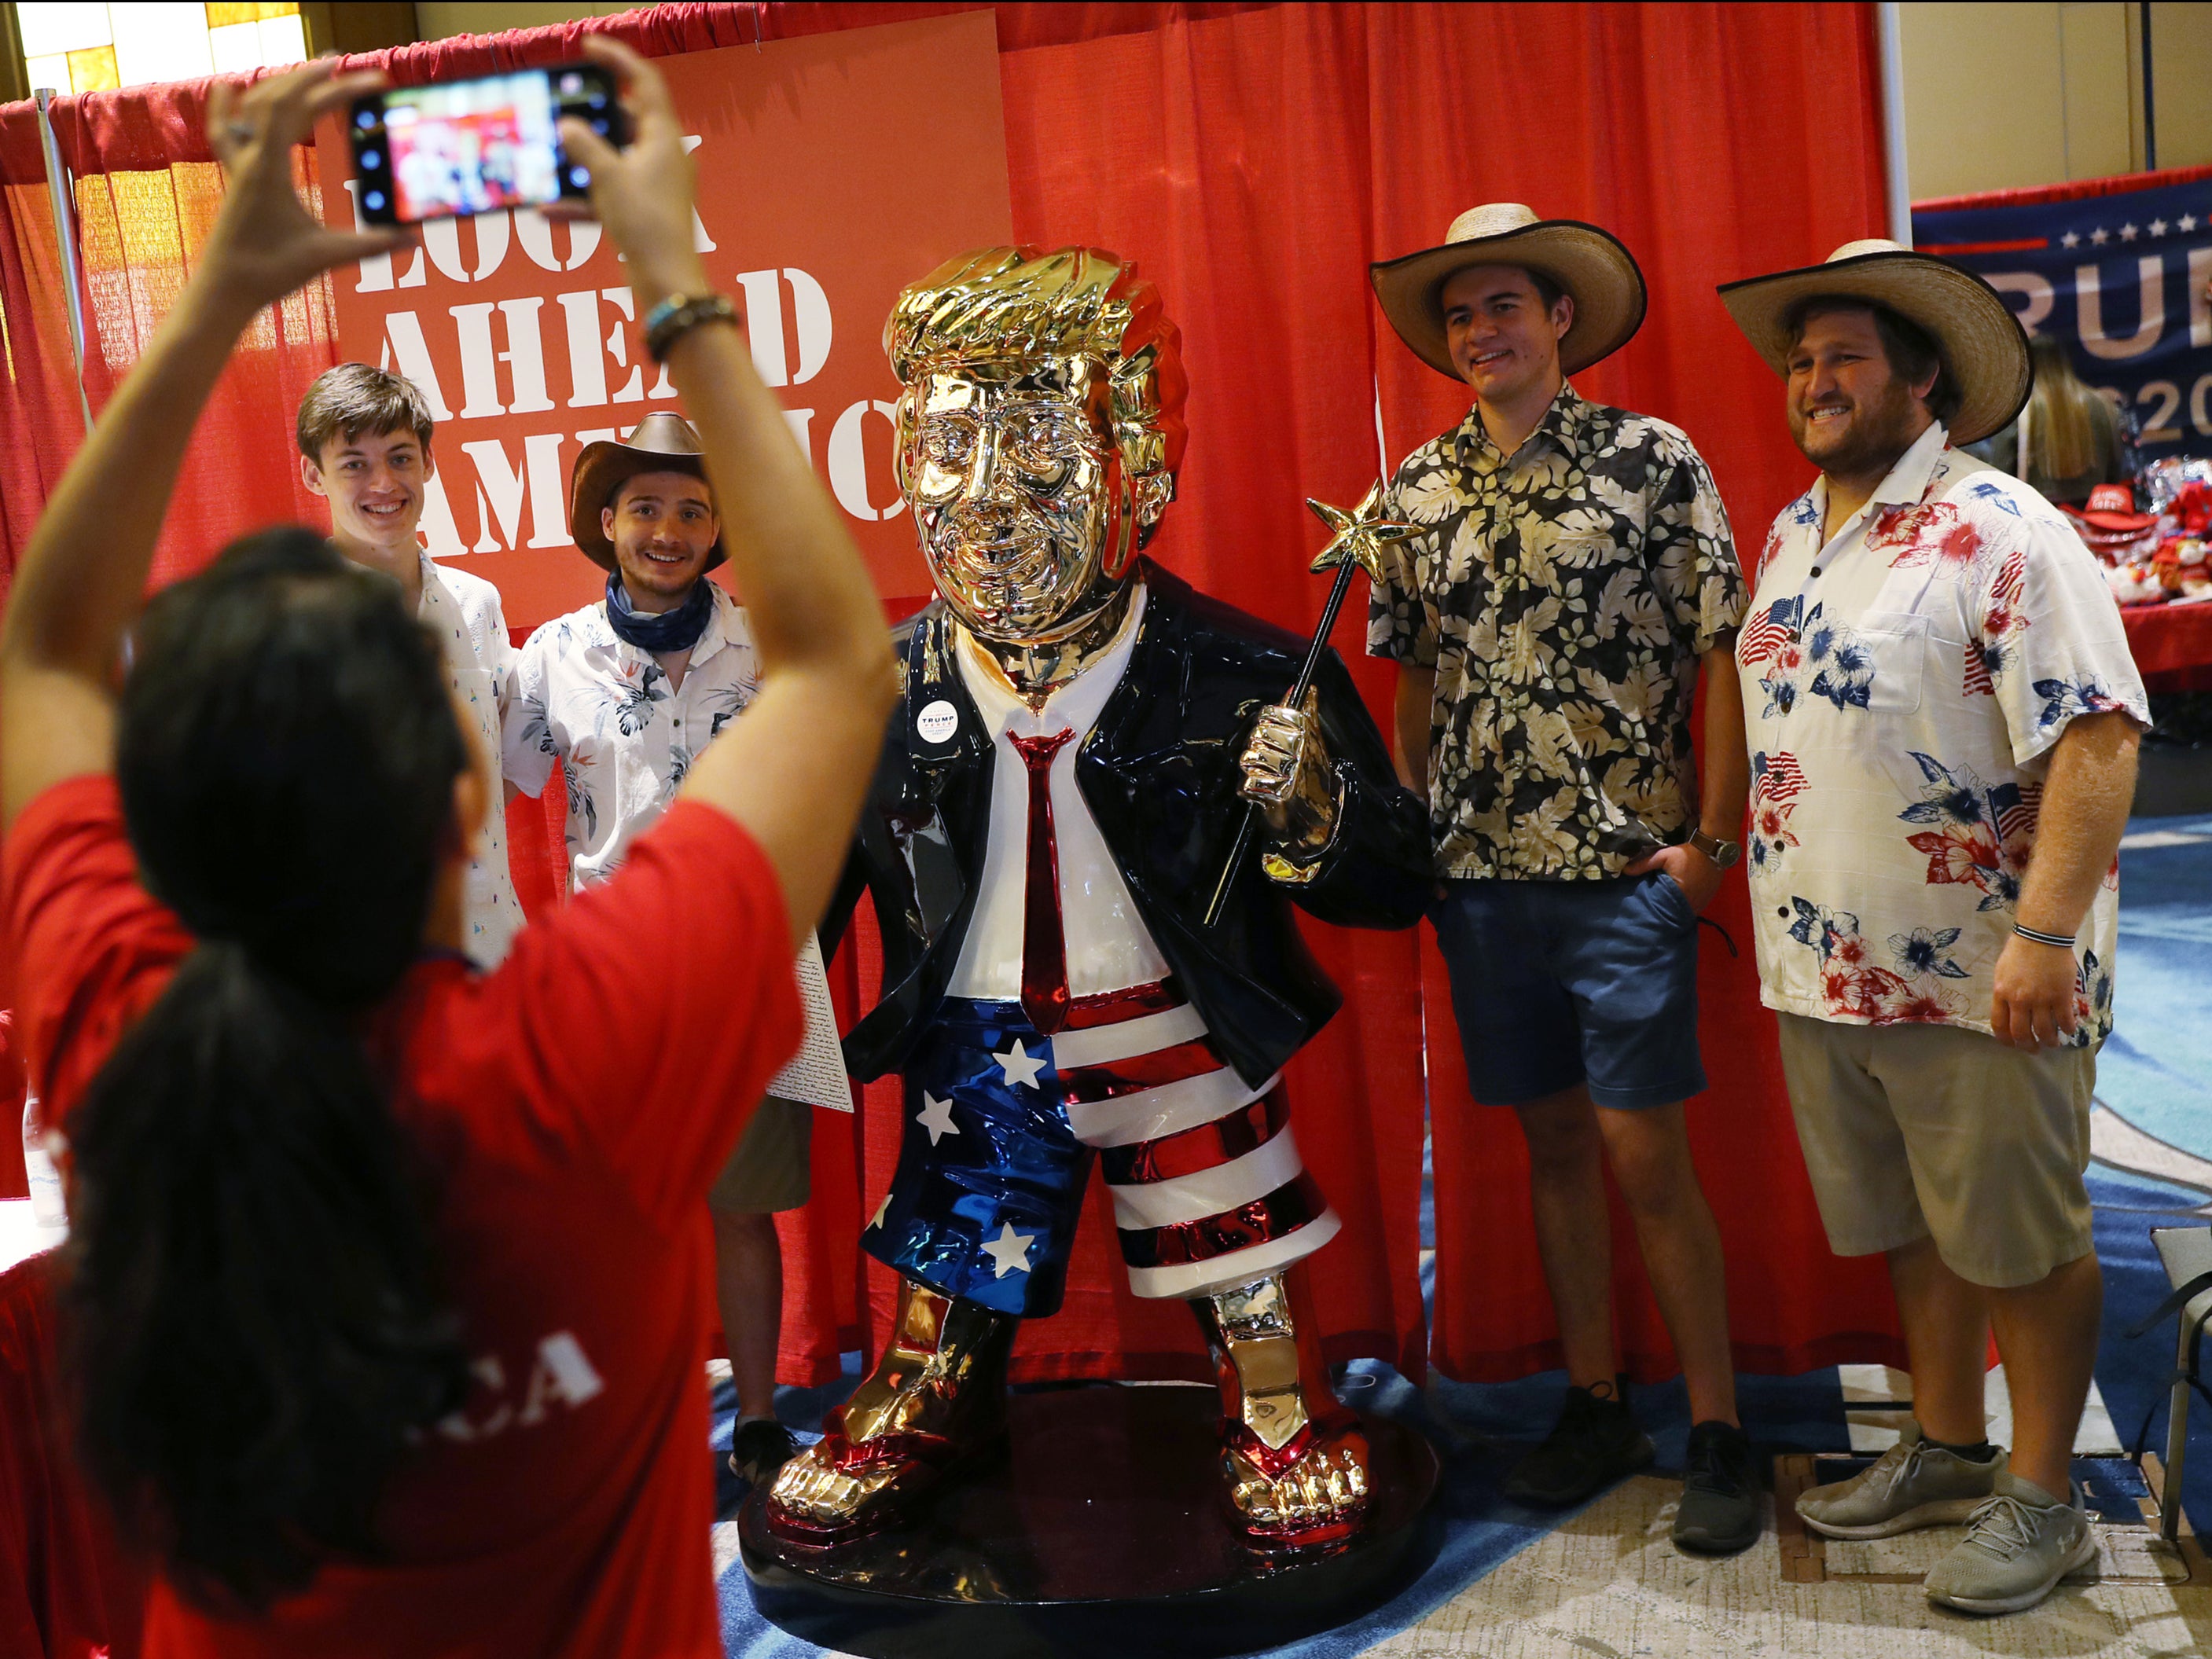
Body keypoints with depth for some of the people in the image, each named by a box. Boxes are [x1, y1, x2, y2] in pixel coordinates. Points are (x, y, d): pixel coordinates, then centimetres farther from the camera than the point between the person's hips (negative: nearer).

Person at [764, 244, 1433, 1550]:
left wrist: (1312, 809, -30)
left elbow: (1395, 887, -12)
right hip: (976, 1041, 3)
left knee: (1243, 1270, 12)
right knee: (954, 1256, 20)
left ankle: (1285, 1415, 40)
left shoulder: (1238, 680, -15)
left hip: (1180, 1034, -2)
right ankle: (933, 1406, 48)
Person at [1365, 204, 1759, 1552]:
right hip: (1481, 873, 4)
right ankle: (1597, 1404, 26)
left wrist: (1713, 841, -8)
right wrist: (1410, 833, 8)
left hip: (1624, 870, -4)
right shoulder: (1421, 487, 9)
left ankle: (1719, 1432, 13)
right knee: (1554, 1142, 13)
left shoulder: (1655, 460, -3)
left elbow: (1721, 658, -4)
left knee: (1645, 1158, -3)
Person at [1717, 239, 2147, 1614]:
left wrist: (2045, 934, -26)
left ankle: (2043, 1495, 23)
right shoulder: (1794, 537, 11)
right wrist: (1723, 850, 17)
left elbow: (2098, 738, -20)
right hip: (1831, 971, 7)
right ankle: (1948, 1450, 36)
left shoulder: (1998, 530, -14)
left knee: (2022, 1243, 7)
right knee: (1915, 1231, 19)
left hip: (1978, 980, -7)